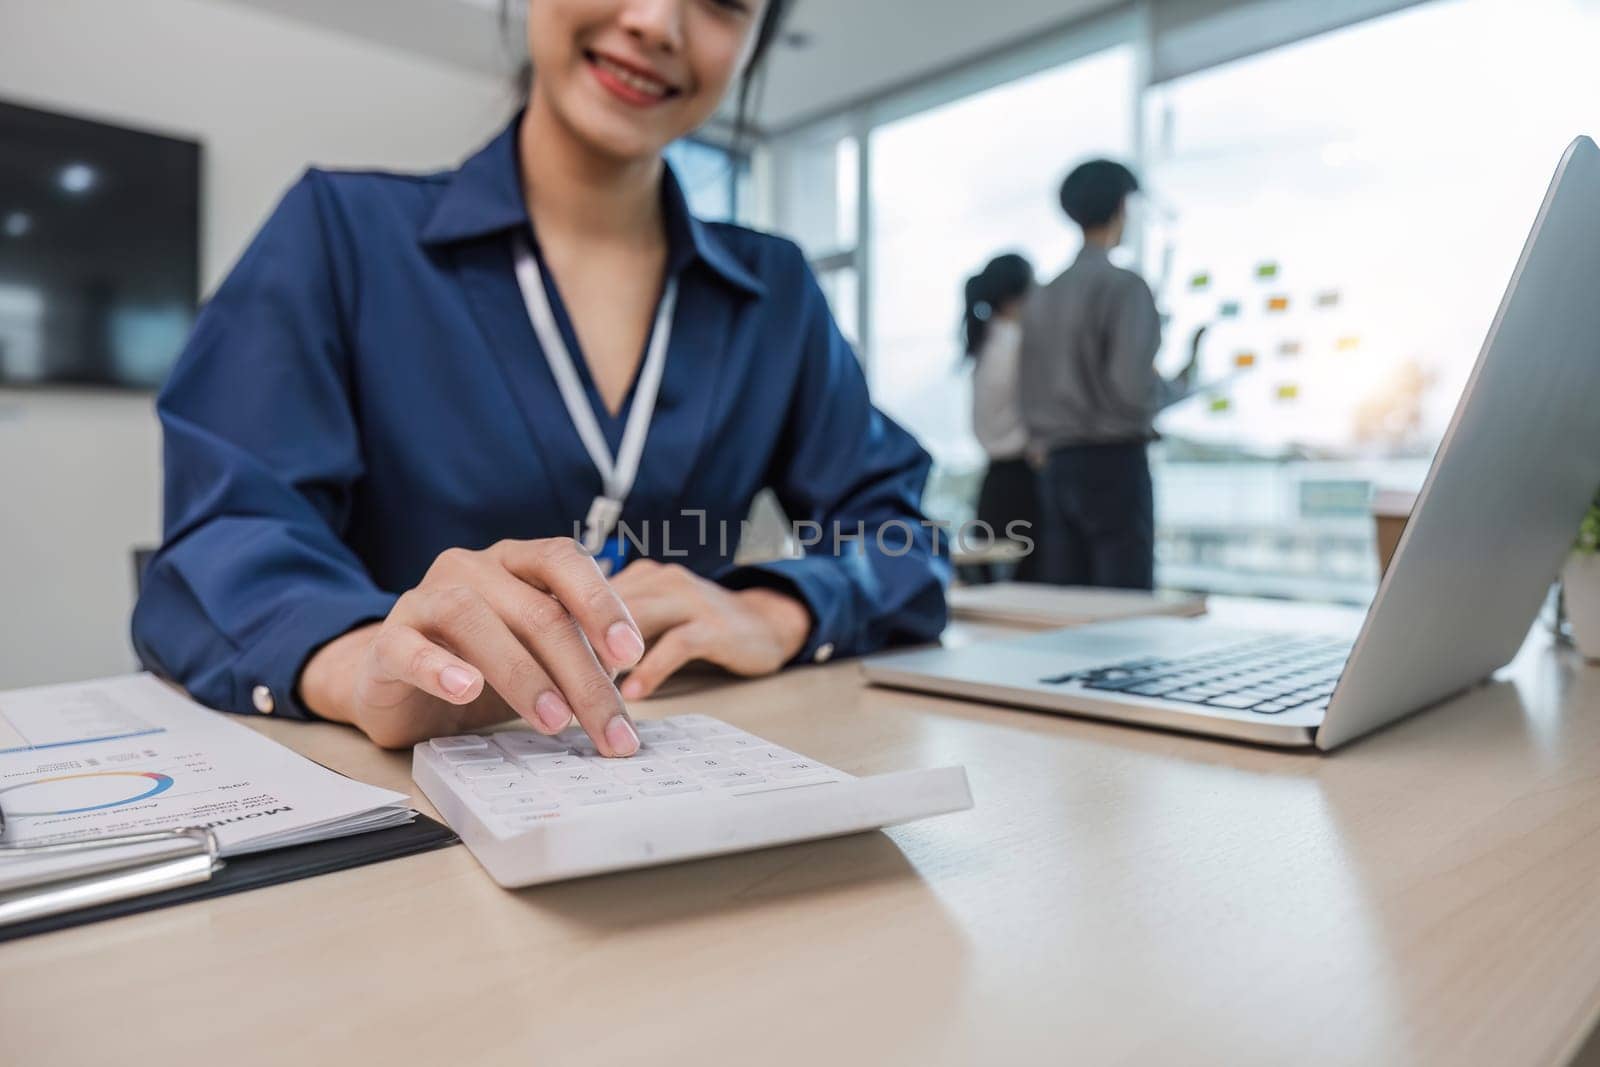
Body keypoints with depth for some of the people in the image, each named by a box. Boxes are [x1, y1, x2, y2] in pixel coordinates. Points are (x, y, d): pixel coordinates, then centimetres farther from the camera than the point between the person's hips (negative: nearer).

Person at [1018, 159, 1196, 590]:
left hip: (1057, 464, 7)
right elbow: (1134, 387, -17)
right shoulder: (1123, 285, -9)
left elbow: (1030, 391, 10)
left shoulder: (1044, 296, 11)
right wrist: (1180, 385, 2)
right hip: (1114, 459, -6)